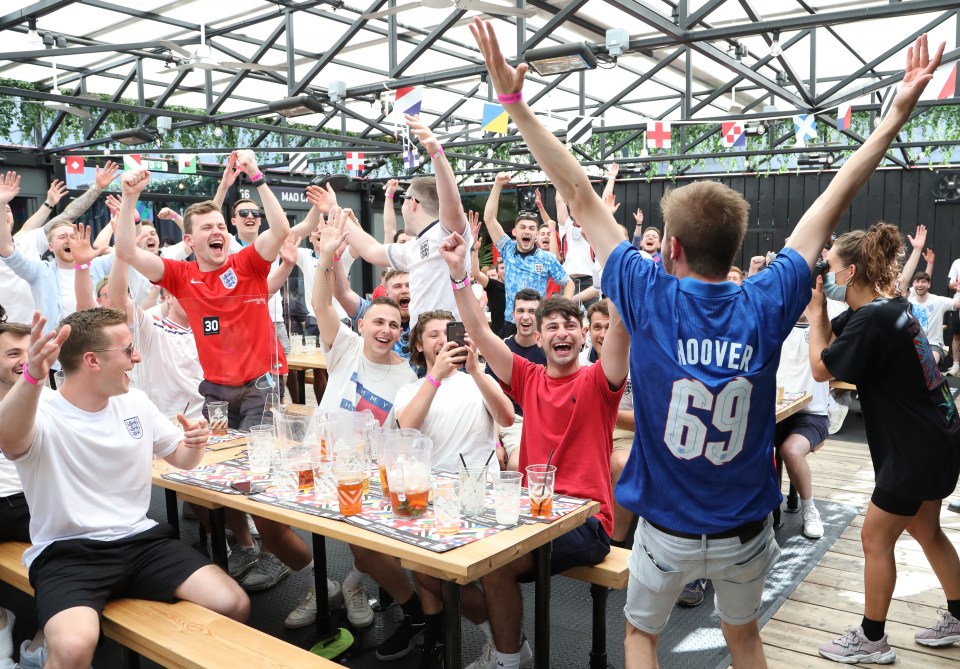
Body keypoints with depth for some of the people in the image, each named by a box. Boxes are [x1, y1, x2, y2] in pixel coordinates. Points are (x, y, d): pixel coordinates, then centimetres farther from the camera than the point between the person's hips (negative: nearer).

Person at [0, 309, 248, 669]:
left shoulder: (136, 402, 8)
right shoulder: (44, 419, -12)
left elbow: (181, 458, 18)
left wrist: (195, 443, -7)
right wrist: (32, 377, -57)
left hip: (140, 540, 5)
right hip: (68, 553, -5)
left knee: (234, 605, -11)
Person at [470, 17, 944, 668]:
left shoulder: (650, 300, -20)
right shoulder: (765, 307, -14)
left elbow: (580, 195, -16)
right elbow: (829, 209, -5)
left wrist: (513, 98, -11)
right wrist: (895, 117, 5)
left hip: (669, 531, -2)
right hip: (747, 532, 2)